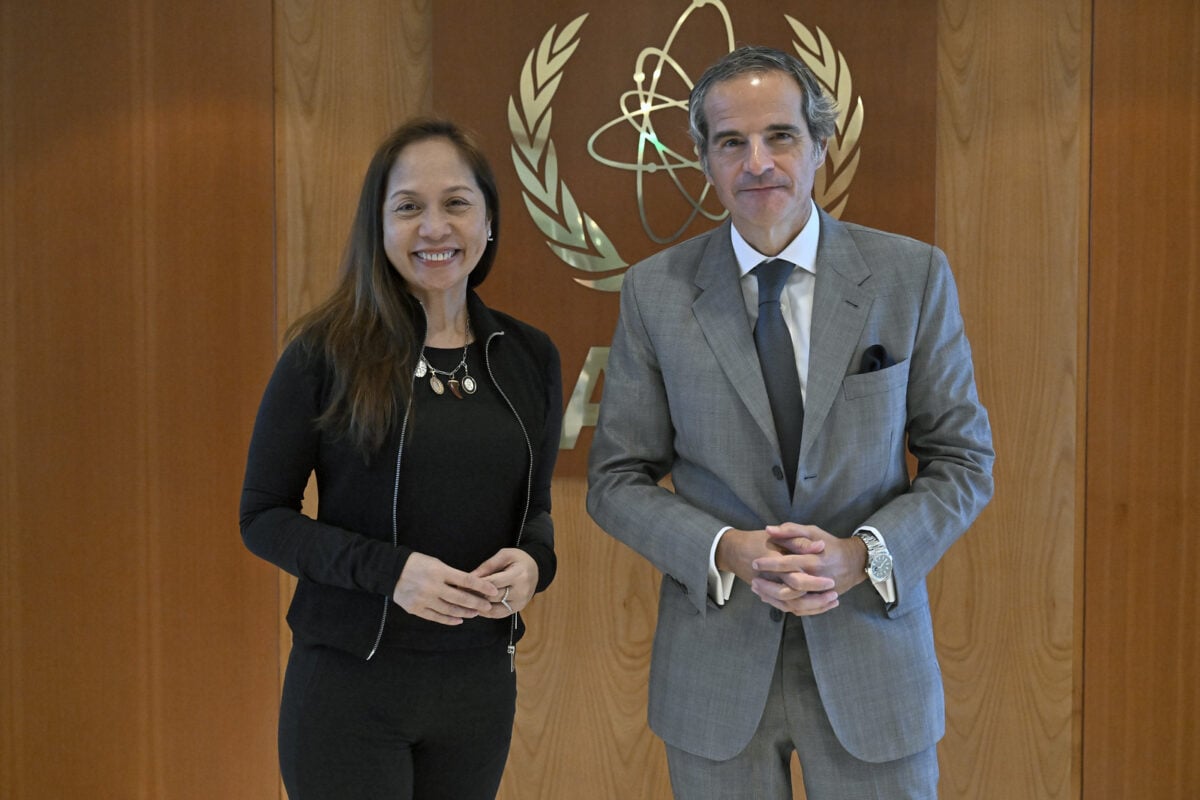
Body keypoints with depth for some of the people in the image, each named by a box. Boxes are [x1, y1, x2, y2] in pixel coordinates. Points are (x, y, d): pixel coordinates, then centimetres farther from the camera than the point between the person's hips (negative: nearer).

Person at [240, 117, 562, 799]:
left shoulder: (529, 358, 3)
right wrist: (387, 569, -20)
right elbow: (263, 516, -6)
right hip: (349, 683, -4)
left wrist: (532, 561, -10)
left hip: (481, 682, 4)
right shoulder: (327, 353, -8)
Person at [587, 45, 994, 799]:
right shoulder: (654, 291, -3)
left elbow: (962, 461, 1)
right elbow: (617, 480, 1)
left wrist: (865, 554, -15)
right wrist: (728, 552, -16)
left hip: (873, 655, 0)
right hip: (714, 669, 0)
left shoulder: (913, 276, -3)